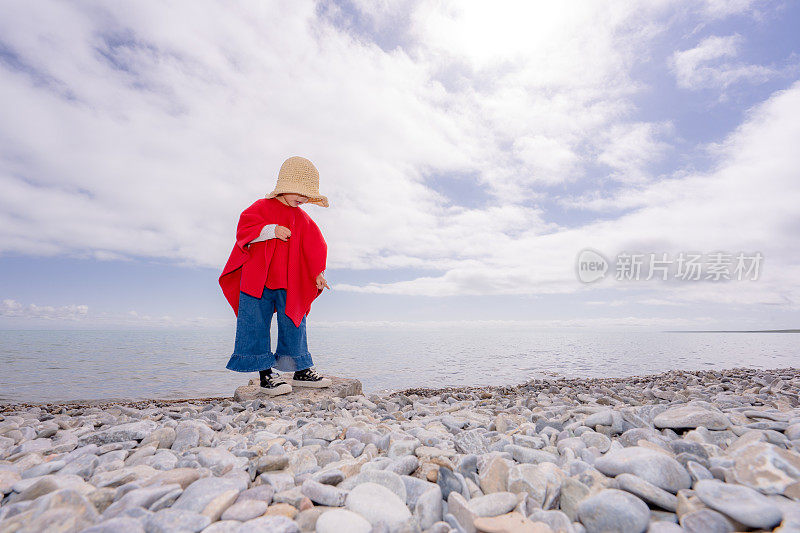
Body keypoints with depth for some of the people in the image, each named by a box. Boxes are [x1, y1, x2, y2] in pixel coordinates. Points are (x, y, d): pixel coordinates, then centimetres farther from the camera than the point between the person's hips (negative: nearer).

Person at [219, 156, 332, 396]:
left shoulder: (302, 219, 12)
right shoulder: (262, 207, 1)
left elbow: (314, 247, 13)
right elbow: (244, 230, -8)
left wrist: (318, 273, 4)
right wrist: (272, 230, -19)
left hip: (289, 285, 4)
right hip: (258, 280, -3)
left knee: (293, 323, 5)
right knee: (257, 326, -2)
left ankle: (301, 370, 14)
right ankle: (265, 373, 9)